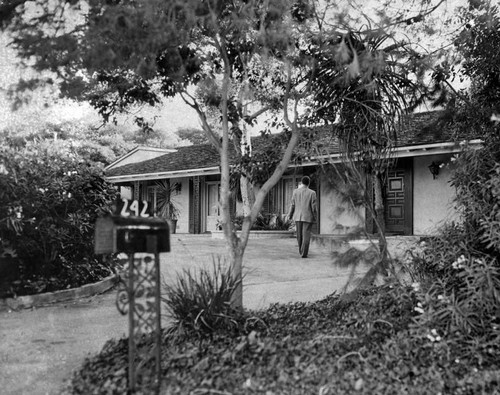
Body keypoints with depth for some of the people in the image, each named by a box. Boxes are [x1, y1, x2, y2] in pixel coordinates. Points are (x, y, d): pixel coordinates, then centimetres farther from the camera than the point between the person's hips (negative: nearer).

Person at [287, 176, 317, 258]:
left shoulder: (295, 192, -2)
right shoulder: (312, 193, -8)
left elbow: (292, 205, 1)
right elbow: (314, 207, -7)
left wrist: (290, 215, 12)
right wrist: (315, 217, 5)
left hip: (298, 217, 3)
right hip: (308, 217, -3)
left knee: (299, 235, 15)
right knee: (306, 235, -1)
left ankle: (301, 250, 31)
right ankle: (304, 253, -5)